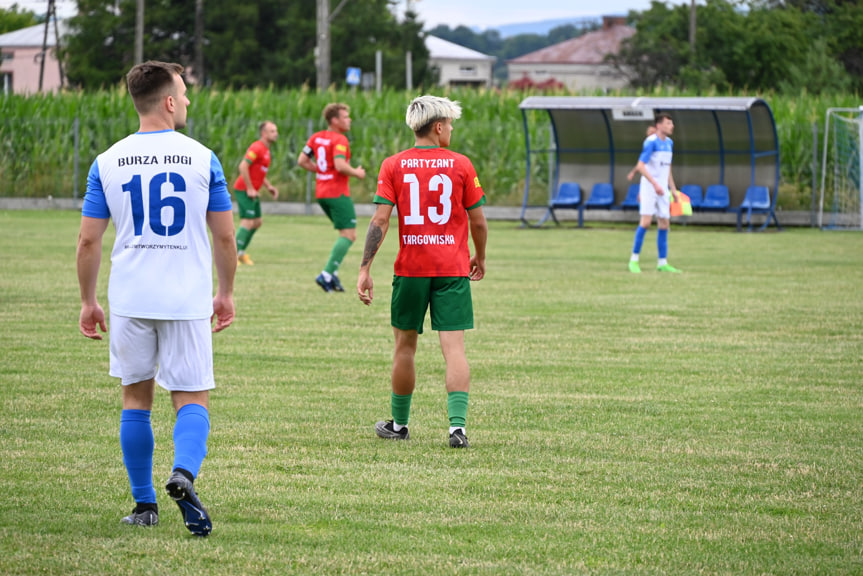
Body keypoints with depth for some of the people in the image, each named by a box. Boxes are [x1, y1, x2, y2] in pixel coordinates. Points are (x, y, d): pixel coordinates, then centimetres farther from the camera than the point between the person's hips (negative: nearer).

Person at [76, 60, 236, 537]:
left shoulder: (107, 162, 0)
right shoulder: (202, 159, -3)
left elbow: (88, 240, 1)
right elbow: (224, 237, 1)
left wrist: (88, 302, 11)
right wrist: (226, 293, 14)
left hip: (129, 300, 2)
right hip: (188, 300, -2)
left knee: (136, 398, 14)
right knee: (192, 400, 2)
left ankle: (144, 504, 14)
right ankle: (183, 473, -26)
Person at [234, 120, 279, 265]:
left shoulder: (266, 150, 16)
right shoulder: (257, 148, -16)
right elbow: (243, 167, -24)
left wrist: (268, 186, 13)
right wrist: (250, 189, -23)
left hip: (253, 191, 10)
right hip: (244, 189, -10)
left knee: (257, 222, 13)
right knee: (248, 222, -13)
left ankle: (241, 252, 21)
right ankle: (234, 254, -12)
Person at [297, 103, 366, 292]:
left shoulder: (316, 137, 11)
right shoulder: (339, 140, -14)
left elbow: (302, 161, 12)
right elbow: (340, 165, -26)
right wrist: (356, 173, -10)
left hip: (321, 192, 9)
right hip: (338, 192, -9)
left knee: (346, 234, 18)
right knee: (349, 235, -7)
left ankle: (332, 273, 10)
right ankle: (327, 275, -16)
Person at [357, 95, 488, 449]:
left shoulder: (393, 166, 1)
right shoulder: (460, 165, -1)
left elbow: (380, 220, -7)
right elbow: (478, 223, 3)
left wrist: (365, 269, -6)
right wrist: (480, 259, 21)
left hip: (410, 270, 1)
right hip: (453, 270, -1)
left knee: (405, 346, 14)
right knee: (454, 347, -5)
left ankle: (399, 424, 25)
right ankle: (457, 426, -17)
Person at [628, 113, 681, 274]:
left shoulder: (669, 143, 12)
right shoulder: (651, 142, -13)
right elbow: (640, 166, -19)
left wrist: (673, 189, 17)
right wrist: (655, 184, -26)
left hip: (662, 189, 8)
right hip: (648, 187, -8)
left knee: (664, 223, 5)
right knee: (646, 221, -15)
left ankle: (662, 263, 9)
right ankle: (634, 260, -7)